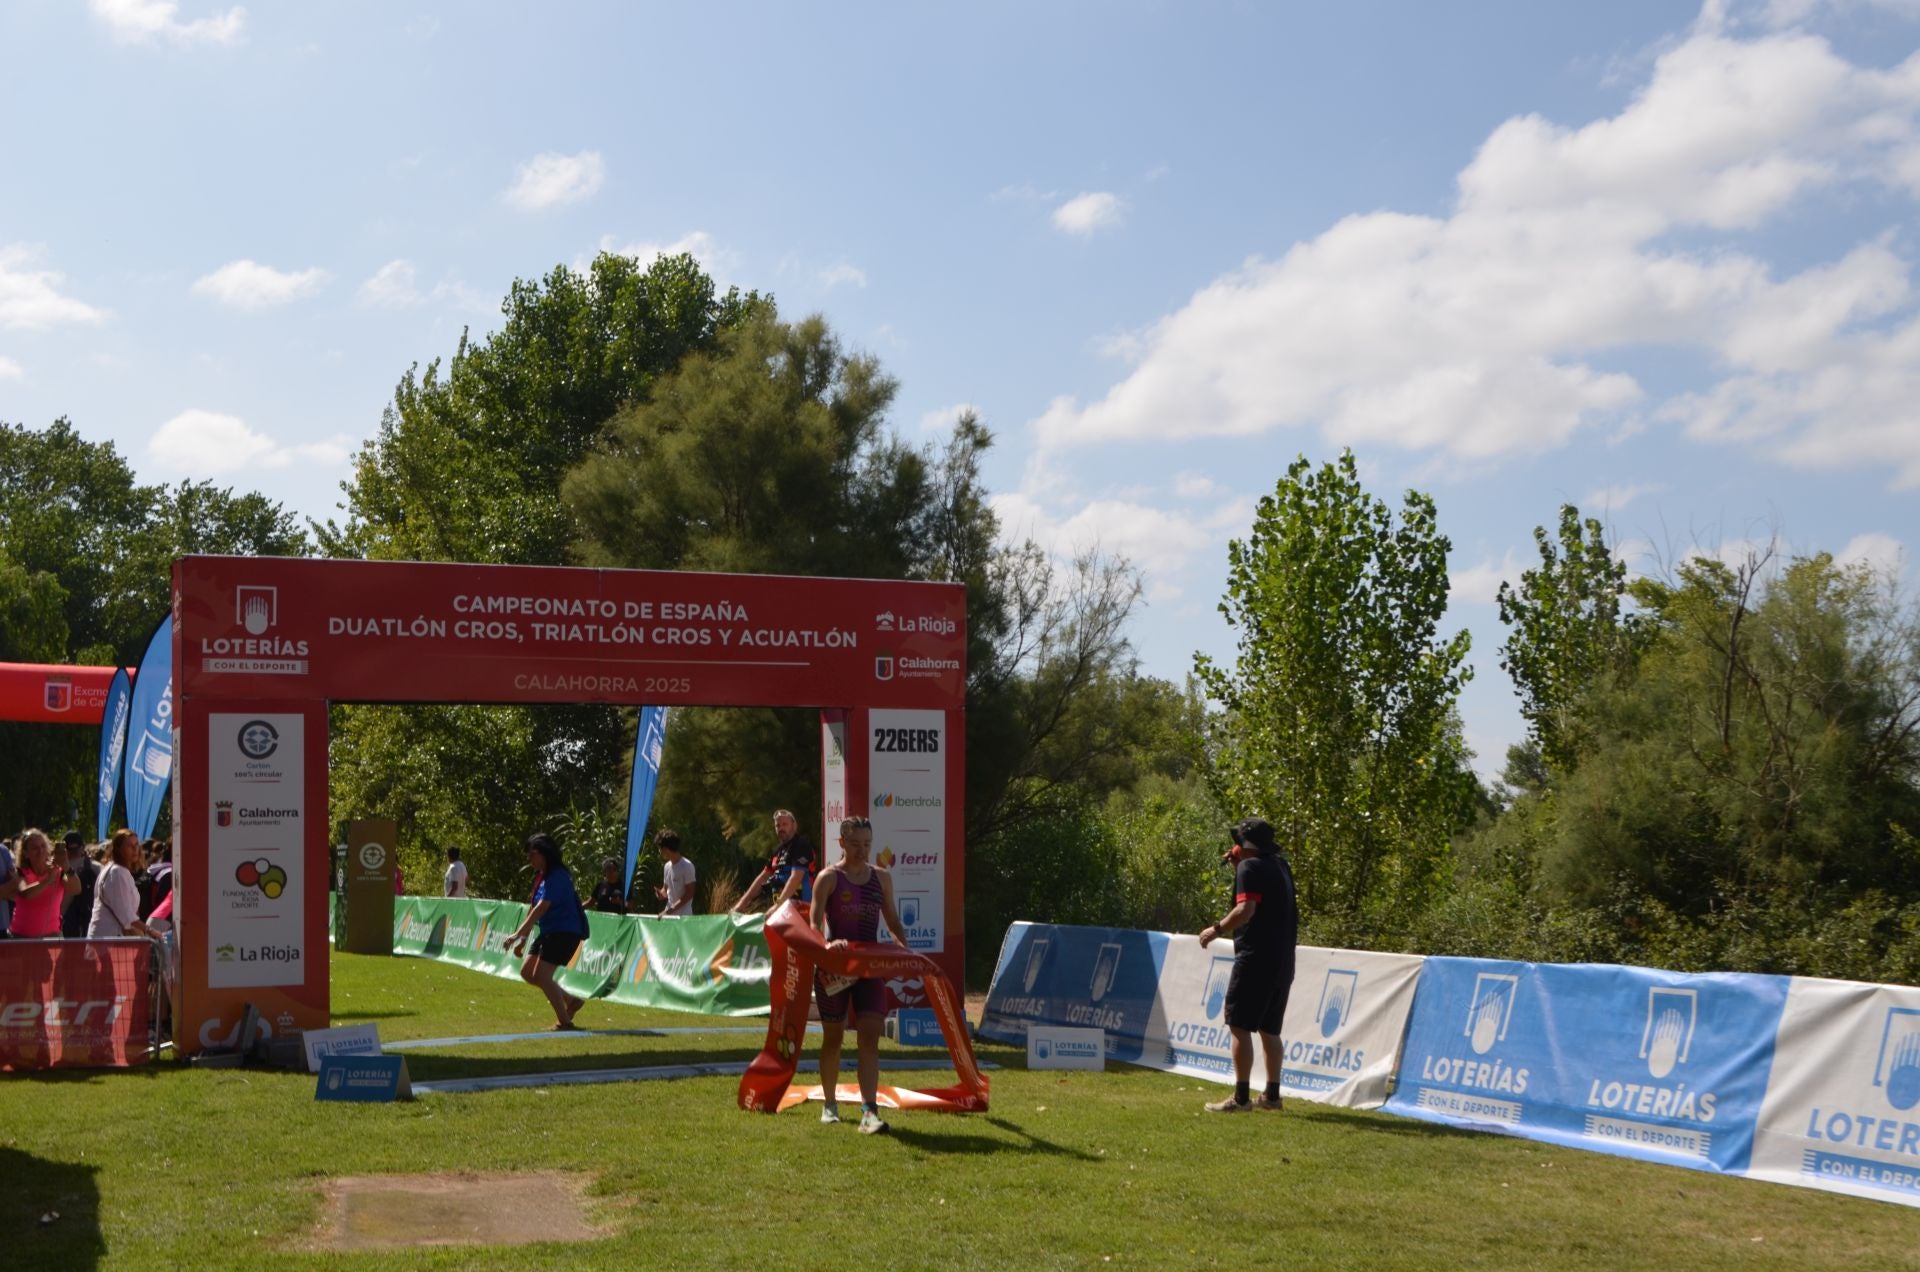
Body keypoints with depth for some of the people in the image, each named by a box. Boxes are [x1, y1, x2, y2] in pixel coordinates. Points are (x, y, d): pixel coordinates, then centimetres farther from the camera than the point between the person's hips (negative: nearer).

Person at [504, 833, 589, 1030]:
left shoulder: (557, 876, -18)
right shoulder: (541, 876, 11)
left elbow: (541, 908, -27)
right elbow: (534, 910, 17)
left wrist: (518, 934, -31)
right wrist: (523, 938, 15)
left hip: (565, 932, -10)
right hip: (549, 932, 10)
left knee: (541, 975, -15)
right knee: (527, 972, 9)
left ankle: (564, 1021, -6)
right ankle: (571, 1001, 18)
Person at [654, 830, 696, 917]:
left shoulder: (687, 866, -13)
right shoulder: (667, 866, 11)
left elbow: (689, 894, -15)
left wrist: (671, 909, -19)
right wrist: (661, 894, -3)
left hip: (683, 915, -8)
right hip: (668, 914, 8)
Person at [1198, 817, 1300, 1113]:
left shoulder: (1250, 867, -10)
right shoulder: (1280, 866, 15)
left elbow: (1246, 908, -22)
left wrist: (1217, 929, -13)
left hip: (1256, 958, -8)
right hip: (1283, 961, 9)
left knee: (1240, 1026, -6)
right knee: (1269, 1029, 15)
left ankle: (1240, 1097, -10)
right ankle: (1272, 1095, 17)